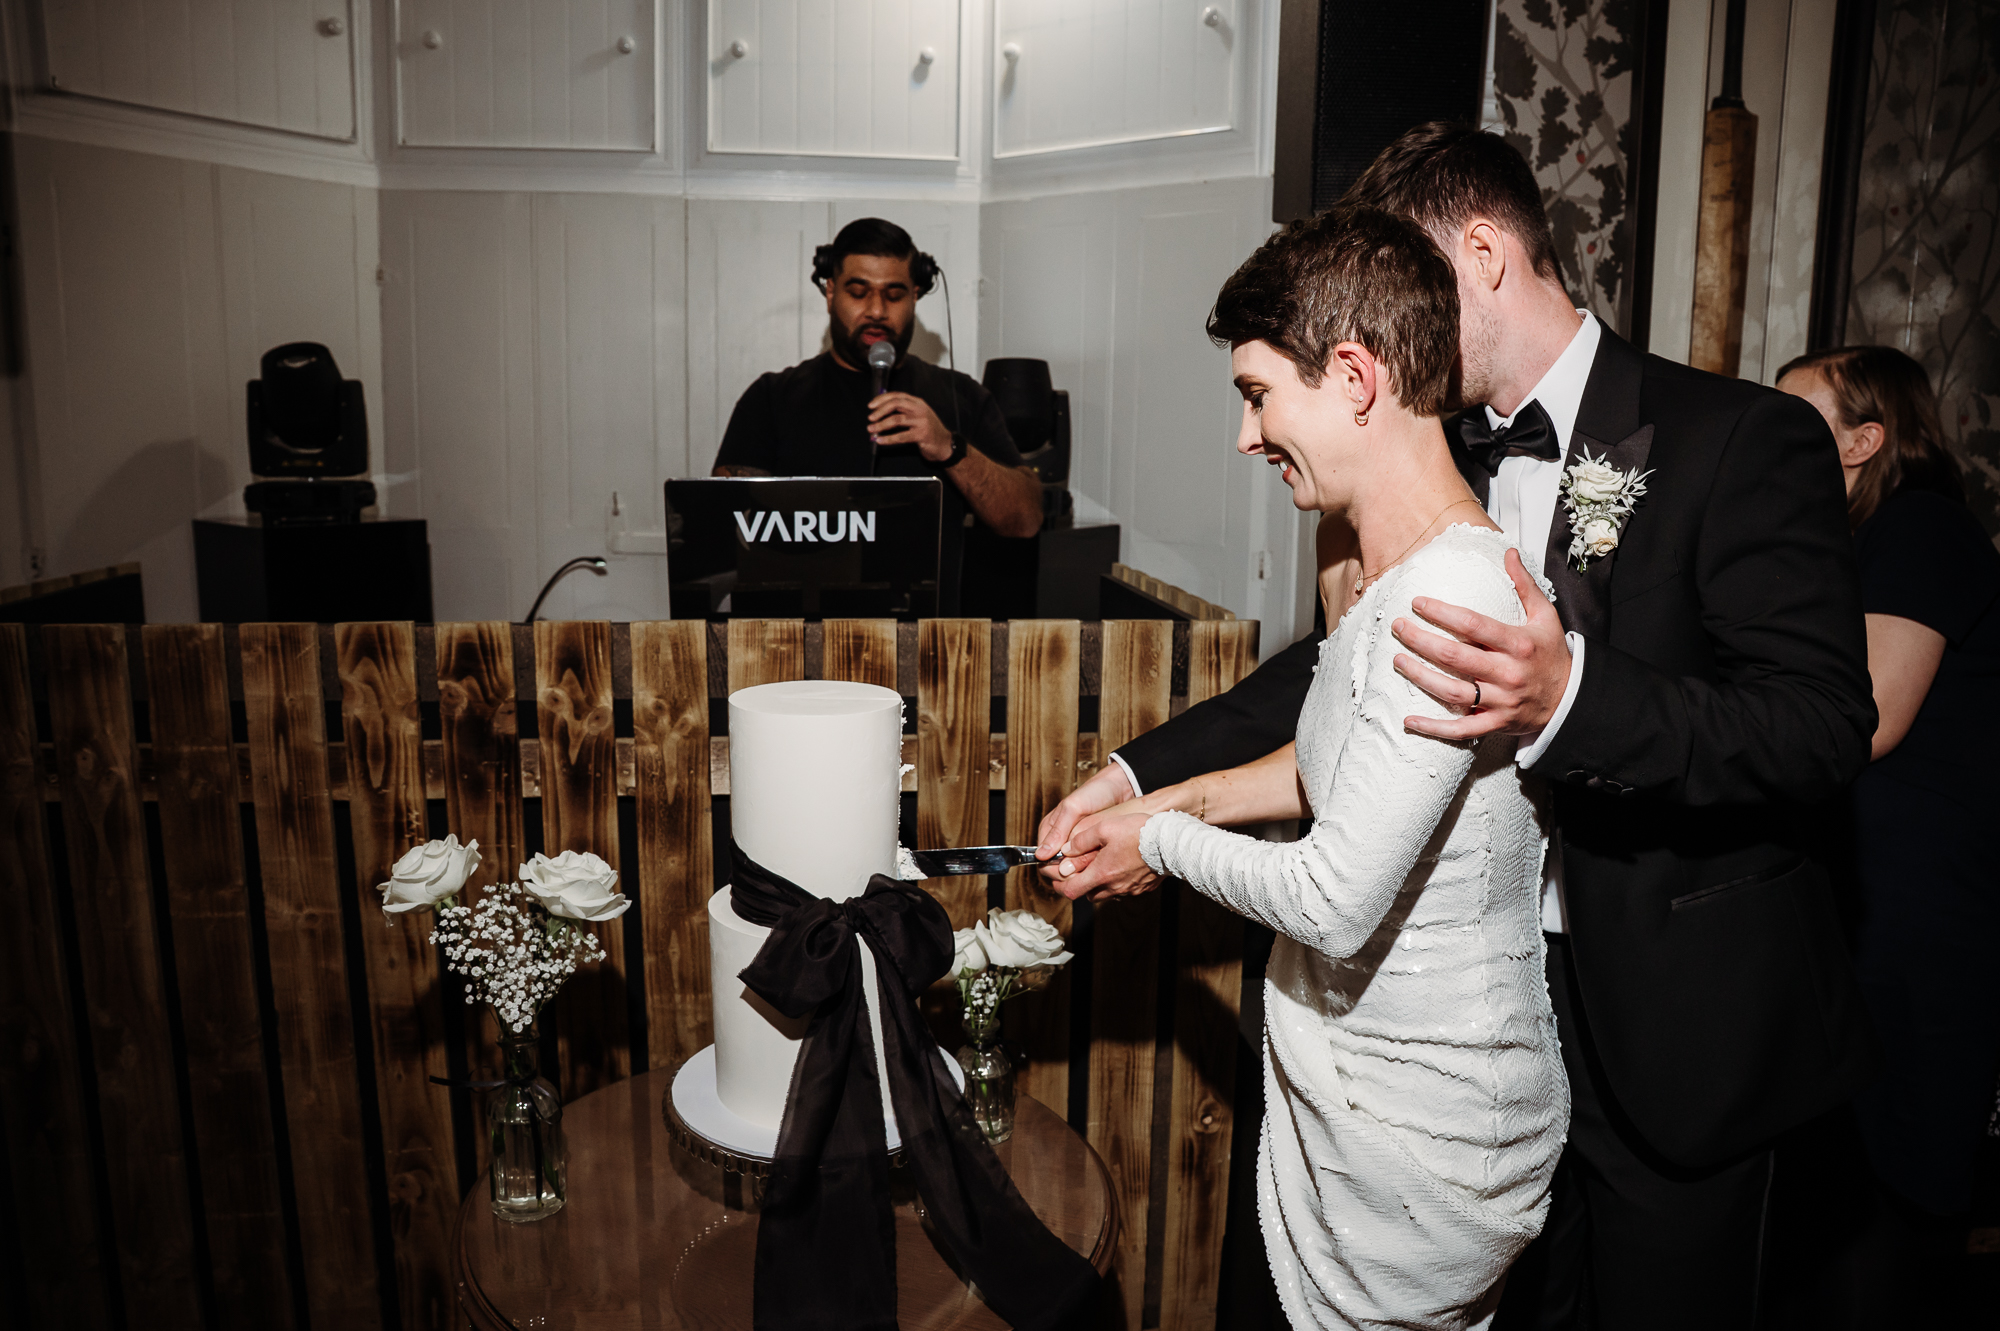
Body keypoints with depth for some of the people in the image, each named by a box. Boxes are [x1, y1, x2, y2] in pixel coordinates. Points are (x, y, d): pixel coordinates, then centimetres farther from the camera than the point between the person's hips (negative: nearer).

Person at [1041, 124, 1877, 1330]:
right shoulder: (1446, 462, 6)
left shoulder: (1745, 438, -13)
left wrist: (1569, 695, -38)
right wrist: (1140, 777, 2)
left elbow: (1828, 723, -20)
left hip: (1676, 1017, -5)